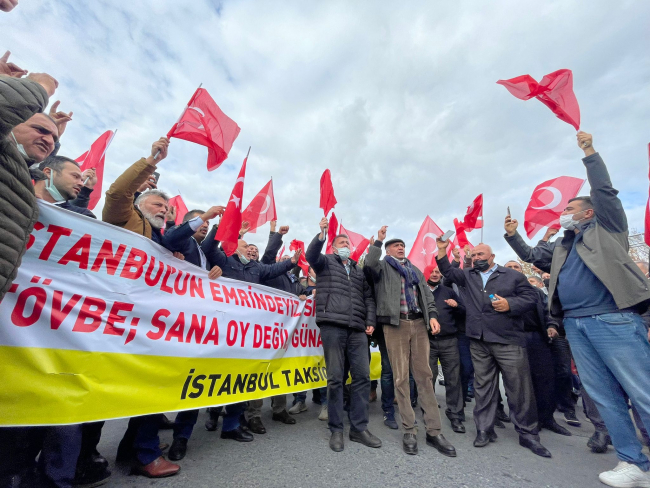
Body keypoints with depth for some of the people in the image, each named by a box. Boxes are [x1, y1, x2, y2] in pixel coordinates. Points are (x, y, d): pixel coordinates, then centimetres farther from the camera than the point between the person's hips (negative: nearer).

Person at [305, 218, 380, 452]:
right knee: (335, 378, 2)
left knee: (362, 376, 4)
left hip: (357, 329, 5)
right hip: (332, 326, -4)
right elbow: (311, 255, -11)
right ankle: (336, 430, 17)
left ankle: (359, 428, 20)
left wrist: (370, 322, 7)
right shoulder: (326, 262, 11)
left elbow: (368, 297, 19)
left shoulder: (359, 271, 23)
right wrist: (322, 233, -24)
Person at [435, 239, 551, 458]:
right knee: (483, 388, 10)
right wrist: (442, 250, -5)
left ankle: (528, 434, 22)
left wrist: (510, 304, -15)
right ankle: (484, 430, 22)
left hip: (509, 341, -2)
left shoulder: (513, 275, 5)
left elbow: (531, 297, 1)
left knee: (519, 388, 3)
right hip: (479, 342, 3)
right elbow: (447, 271, 6)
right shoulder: (467, 276, 13)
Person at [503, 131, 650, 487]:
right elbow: (531, 256, 26)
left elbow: (604, 191, 1)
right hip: (575, 325, 6)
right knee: (605, 397, 9)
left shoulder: (605, 227, 9)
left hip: (613, 319, -6)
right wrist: (512, 235, 15)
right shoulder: (561, 248, 23)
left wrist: (589, 154, 2)